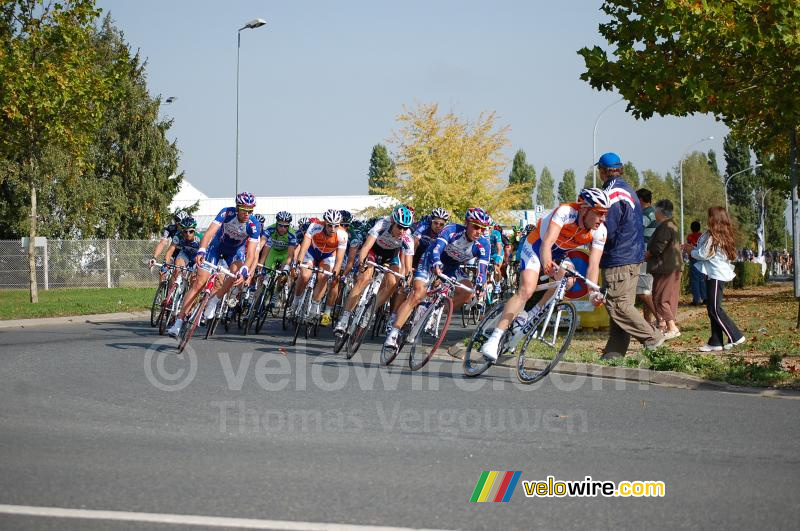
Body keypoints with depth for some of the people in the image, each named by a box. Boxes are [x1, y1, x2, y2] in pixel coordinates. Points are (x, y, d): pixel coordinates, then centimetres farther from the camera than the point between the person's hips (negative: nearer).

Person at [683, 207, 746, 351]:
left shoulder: (712, 235, -15)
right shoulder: (726, 235, 13)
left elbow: (703, 254, -14)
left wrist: (691, 251, 4)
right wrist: (694, 249, 15)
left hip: (716, 275, -10)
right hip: (721, 273, 10)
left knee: (715, 309, -7)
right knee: (712, 308, 10)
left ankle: (735, 337, -6)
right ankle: (715, 342, 9)